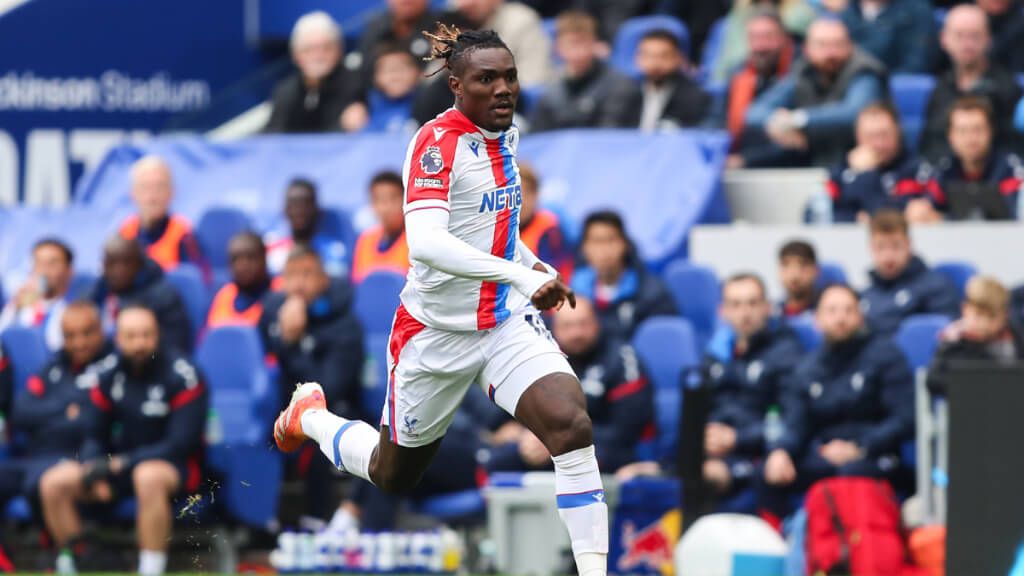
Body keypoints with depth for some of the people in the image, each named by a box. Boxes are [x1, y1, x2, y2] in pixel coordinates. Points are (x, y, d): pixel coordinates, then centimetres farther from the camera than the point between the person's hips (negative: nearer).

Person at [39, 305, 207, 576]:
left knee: (148, 476, -41)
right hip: (122, 463, 6)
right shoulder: (110, 375, 4)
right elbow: (96, 435, 11)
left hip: (177, 466, -6)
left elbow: (181, 443, -17)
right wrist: (93, 468, -12)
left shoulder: (181, 376, -13)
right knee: (54, 482, -13)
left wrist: (123, 463, -22)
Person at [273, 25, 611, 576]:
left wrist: (535, 267, 12)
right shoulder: (439, 140, -20)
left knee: (572, 426, -22)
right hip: (437, 331, -5)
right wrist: (522, 276, -42)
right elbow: (425, 243, -36)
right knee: (392, 475, 16)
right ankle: (310, 415, 46)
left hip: (508, 321, 5)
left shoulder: (505, 133, 3)